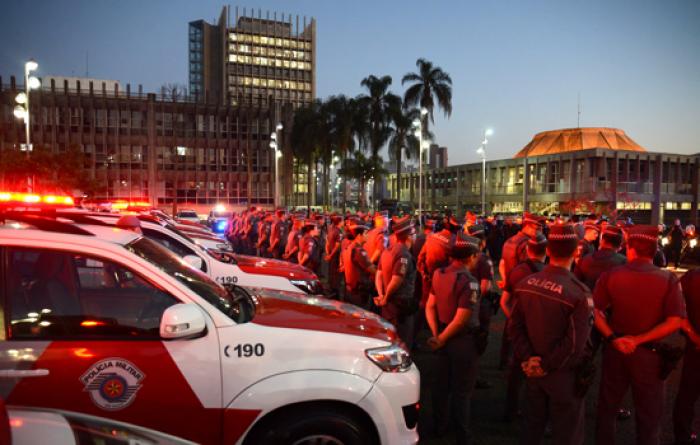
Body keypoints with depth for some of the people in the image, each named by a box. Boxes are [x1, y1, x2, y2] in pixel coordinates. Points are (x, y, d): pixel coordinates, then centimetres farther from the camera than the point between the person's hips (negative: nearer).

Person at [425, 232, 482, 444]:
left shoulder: (438, 274, -2)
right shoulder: (468, 281, -24)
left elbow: (430, 307, 0)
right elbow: (461, 319, -25)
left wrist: (435, 333, -4)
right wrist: (442, 338, -14)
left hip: (444, 336, 7)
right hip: (462, 340, -7)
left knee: (441, 383, 20)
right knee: (462, 390, 9)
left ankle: (440, 425, 36)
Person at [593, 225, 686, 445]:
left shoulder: (610, 276, -9)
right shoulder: (668, 279, -12)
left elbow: (596, 311, -14)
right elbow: (675, 322, -18)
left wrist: (612, 338, -16)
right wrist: (639, 340, -16)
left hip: (615, 350, 2)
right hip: (649, 354, -1)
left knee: (607, 408, 21)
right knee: (649, 416, 17)